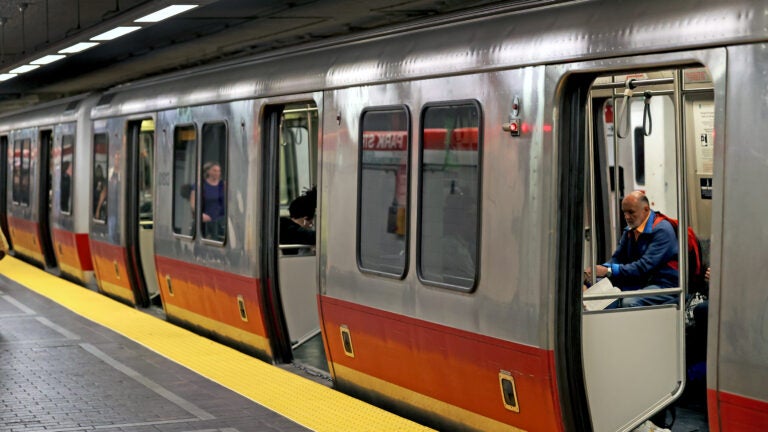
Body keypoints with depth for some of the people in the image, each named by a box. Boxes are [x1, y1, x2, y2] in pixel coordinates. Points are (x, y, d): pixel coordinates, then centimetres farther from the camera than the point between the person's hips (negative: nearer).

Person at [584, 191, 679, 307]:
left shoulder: (662, 230, -13)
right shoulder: (629, 231, 15)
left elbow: (645, 266, -22)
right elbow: (617, 258, 9)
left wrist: (608, 271, -27)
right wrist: (597, 269, -14)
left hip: (664, 285, -8)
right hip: (639, 284, 8)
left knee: (629, 302, -34)